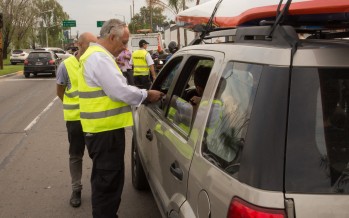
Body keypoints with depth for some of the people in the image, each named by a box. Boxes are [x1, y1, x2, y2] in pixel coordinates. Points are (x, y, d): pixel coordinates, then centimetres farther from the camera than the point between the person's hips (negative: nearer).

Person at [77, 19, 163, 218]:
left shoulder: (97, 55, 18)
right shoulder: (99, 58, -17)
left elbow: (112, 89, 21)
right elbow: (120, 91, -22)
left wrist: (142, 95, 12)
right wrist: (146, 95, -7)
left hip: (103, 128, 11)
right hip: (106, 130, -11)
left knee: (106, 180, 21)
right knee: (108, 183, -2)